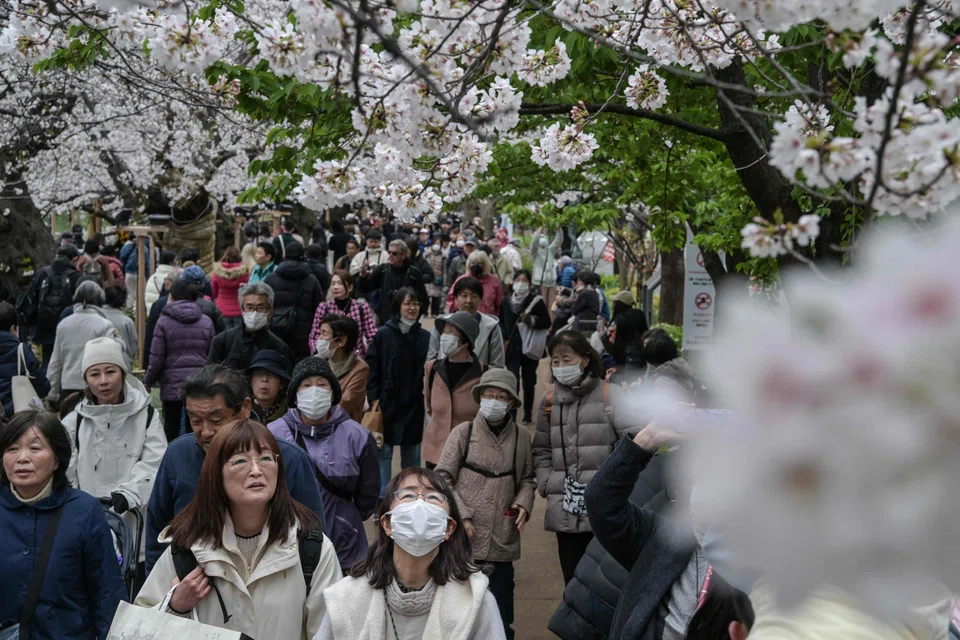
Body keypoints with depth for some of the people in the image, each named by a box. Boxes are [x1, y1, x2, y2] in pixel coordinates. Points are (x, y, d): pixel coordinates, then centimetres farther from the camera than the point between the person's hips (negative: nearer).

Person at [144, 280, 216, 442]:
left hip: (172, 383, -2)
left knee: (171, 429, 6)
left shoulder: (164, 321, -3)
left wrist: (147, 382, 8)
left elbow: (156, 359, -5)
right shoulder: (206, 322, 5)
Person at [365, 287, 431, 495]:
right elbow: (372, 367, -5)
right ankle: (381, 497, 13)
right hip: (387, 404, -2)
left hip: (414, 406, 2)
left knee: (412, 454, 13)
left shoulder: (425, 337, 2)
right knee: (383, 451, 5)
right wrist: (374, 398, -11)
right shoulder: (383, 334, -4)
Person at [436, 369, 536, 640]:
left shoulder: (521, 437, 2)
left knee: (500, 611, 12)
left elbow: (527, 478, 13)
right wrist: (461, 515, -11)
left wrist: (524, 503, -6)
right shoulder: (463, 432, -4)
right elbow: (442, 478, -4)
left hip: (502, 540, 2)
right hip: (464, 537, -1)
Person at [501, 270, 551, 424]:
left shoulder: (536, 300, -7)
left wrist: (531, 321, -20)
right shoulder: (507, 301, 1)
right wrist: (504, 339, 0)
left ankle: (528, 413, 24)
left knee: (528, 382, 9)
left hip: (530, 348, -1)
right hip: (512, 348, 1)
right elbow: (502, 323, 12)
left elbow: (547, 322, -4)